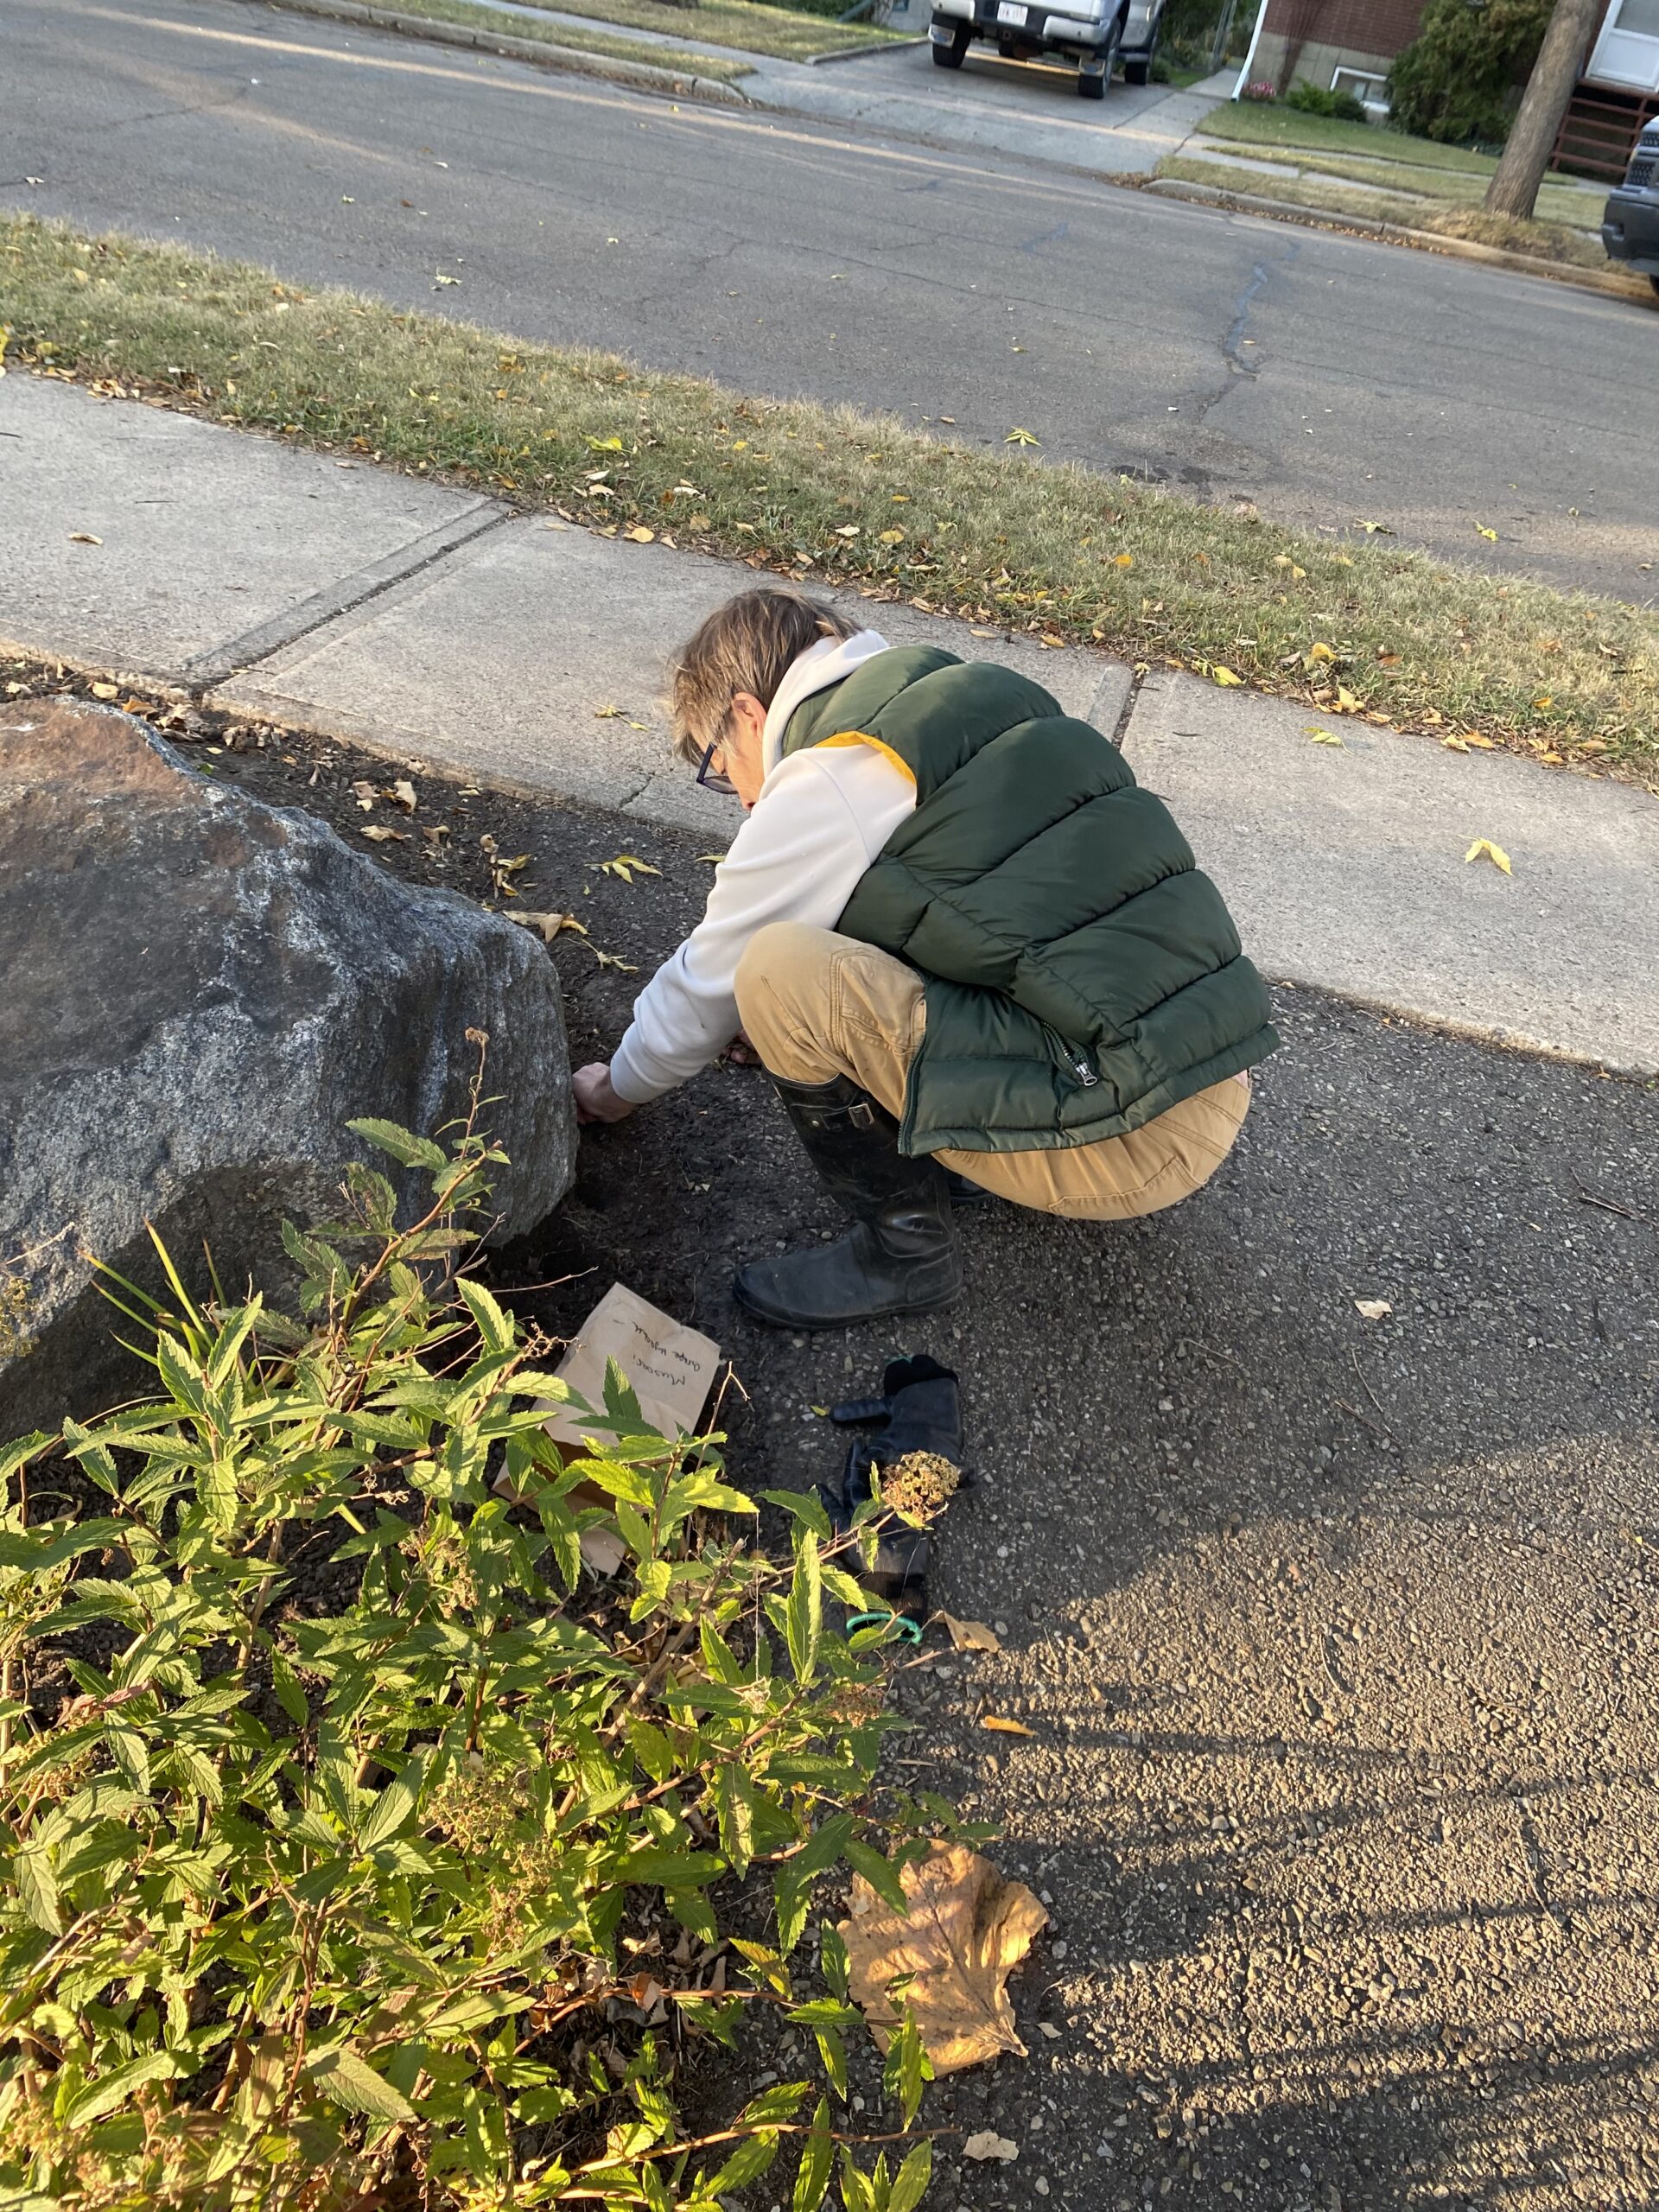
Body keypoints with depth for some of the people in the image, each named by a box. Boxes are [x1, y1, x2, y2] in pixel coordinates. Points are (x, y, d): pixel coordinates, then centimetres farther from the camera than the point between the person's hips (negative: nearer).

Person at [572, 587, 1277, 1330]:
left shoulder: (824, 792, -9)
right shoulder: (981, 692, 14)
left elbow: (708, 984, 5)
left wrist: (617, 1090, 24)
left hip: (1129, 1136, -9)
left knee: (778, 970, -13)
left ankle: (905, 1247, 4)